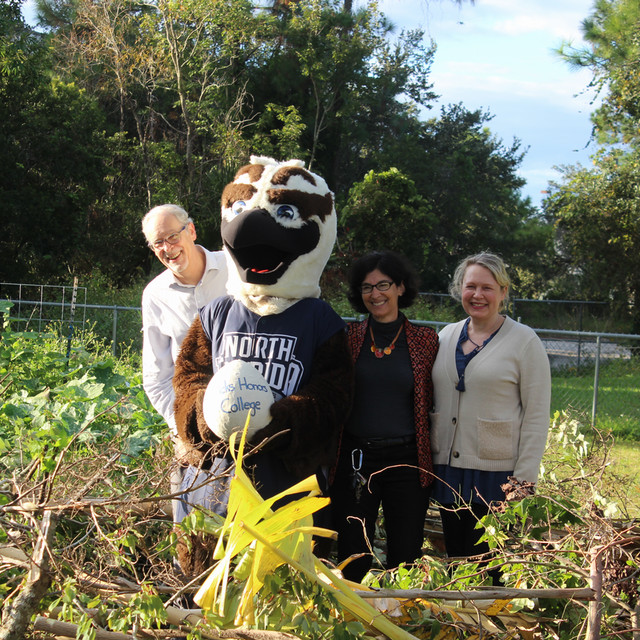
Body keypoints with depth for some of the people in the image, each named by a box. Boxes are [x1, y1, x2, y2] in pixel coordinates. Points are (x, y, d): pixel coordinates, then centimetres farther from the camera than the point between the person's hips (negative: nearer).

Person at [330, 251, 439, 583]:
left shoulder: (425, 340, 3)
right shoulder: (348, 338, 4)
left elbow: (432, 402, 8)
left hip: (406, 459, 0)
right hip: (353, 460, 1)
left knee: (405, 557, 5)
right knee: (352, 558, 5)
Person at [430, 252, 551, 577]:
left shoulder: (524, 341, -4)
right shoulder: (446, 336, 11)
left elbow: (537, 415, -6)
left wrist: (524, 480, -12)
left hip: (496, 474, -5)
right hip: (447, 471, 5)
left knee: (489, 573, -3)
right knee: (455, 561, 10)